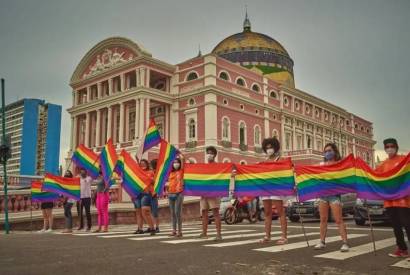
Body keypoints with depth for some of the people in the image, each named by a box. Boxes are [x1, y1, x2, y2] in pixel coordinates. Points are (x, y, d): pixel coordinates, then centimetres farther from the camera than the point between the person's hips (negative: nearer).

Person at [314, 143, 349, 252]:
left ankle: (345, 243, -3)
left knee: (338, 220, -7)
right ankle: (322, 241, 16)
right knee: (323, 219, 9)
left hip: (334, 194, -4)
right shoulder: (322, 165, 12)